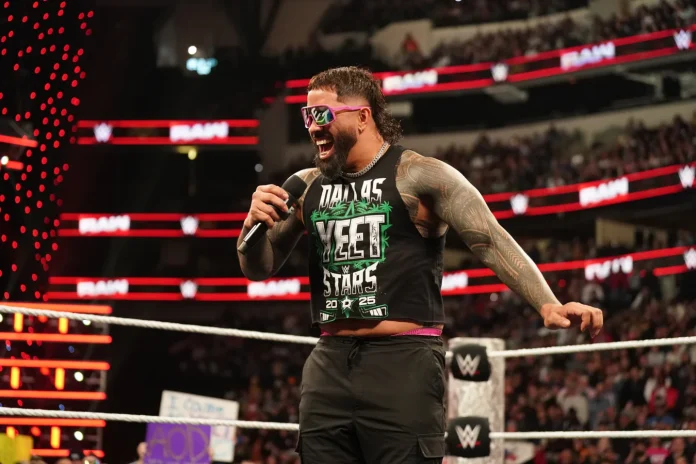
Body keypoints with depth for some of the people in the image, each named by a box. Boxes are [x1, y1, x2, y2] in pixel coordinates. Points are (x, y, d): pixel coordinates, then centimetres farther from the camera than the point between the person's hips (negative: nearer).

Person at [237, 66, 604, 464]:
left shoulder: (418, 176, -5)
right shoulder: (307, 187, 12)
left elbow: (492, 241, -12)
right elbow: (259, 269, 18)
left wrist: (548, 304, -26)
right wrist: (254, 225, -5)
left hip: (404, 361, -6)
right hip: (329, 365, 6)